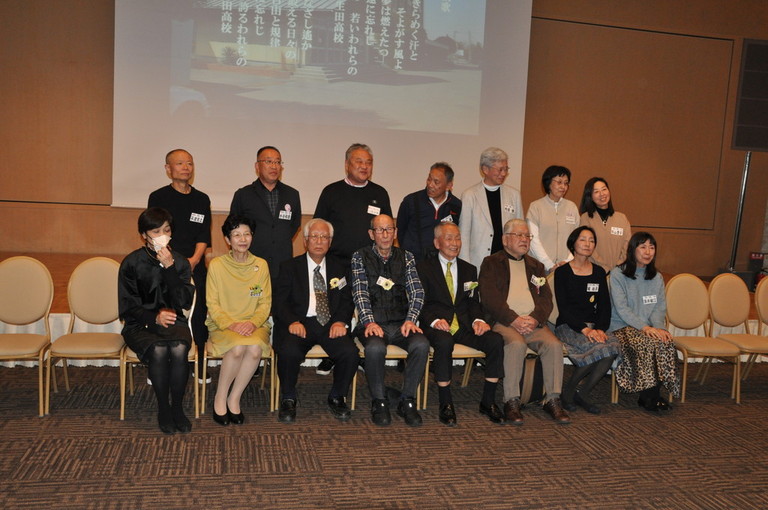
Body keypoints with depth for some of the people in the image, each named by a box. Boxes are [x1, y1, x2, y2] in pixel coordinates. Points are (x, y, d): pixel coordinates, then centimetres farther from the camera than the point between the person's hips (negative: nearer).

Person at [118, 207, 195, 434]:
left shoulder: (180, 262, 6)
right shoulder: (132, 262, 0)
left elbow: (185, 301, -7)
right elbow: (127, 306, -2)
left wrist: (169, 268, -15)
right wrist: (155, 317, -19)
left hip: (173, 321, 2)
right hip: (140, 324, -1)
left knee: (179, 349, -32)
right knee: (158, 350, -33)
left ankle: (177, 407, -13)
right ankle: (163, 409, -12)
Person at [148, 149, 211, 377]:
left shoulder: (202, 199, 12)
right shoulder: (158, 197, 4)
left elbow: (204, 236, 7)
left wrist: (194, 260, -9)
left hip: (195, 267, 2)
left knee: (198, 318, 0)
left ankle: (200, 368, 10)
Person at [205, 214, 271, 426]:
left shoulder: (261, 265, 6)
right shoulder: (217, 265, 0)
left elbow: (265, 303, 5)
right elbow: (213, 305, -2)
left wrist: (253, 323, -13)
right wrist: (231, 324, -18)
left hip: (254, 325, 2)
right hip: (223, 325, -2)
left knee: (255, 348, -32)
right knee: (237, 347, -33)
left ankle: (234, 398, -11)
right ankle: (220, 397, -9)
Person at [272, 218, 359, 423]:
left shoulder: (338, 268, 17)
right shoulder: (290, 267, 10)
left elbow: (347, 300, 11)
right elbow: (279, 301, 2)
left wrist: (341, 321, -10)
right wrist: (292, 322, -17)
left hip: (330, 324, 2)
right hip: (300, 323, -2)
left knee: (350, 353, -26)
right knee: (289, 352, -33)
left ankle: (336, 398, 1)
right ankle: (288, 399, -5)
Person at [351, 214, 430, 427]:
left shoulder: (406, 257, 15)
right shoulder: (360, 257, 8)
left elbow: (417, 292, 6)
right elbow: (360, 293, -4)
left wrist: (410, 319, -11)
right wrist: (369, 322, -19)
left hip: (400, 323, 2)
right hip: (373, 323, -2)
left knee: (421, 344, -28)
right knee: (375, 347, -35)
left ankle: (407, 401, -10)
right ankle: (379, 402, -11)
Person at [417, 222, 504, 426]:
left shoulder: (469, 270, 20)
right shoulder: (424, 268, 7)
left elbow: (473, 302, 14)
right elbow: (421, 303, -1)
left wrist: (478, 320, -7)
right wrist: (434, 321, -20)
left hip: (464, 325, 4)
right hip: (438, 326, -4)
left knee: (496, 340, -23)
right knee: (444, 342, -38)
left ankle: (488, 401, -12)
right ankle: (445, 404, -25)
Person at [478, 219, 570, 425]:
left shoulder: (536, 266, 24)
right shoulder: (491, 263, 9)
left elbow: (546, 298, 12)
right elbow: (489, 298, -4)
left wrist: (535, 318, -9)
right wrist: (514, 319, -16)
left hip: (533, 322, 4)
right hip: (503, 322, -4)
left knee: (554, 344, -24)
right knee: (516, 344, -34)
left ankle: (553, 399, -16)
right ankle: (512, 401, -26)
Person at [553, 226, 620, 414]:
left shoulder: (599, 272, 14)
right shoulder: (562, 272, 0)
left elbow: (605, 306, 9)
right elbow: (563, 307, -7)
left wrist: (600, 329, -9)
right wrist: (584, 329, -20)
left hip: (593, 326, 5)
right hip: (568, 326, -4)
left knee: (613, 346, -28)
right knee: (599, 348, -31)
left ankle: (583, 393, -11)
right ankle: (569, 390, -9)